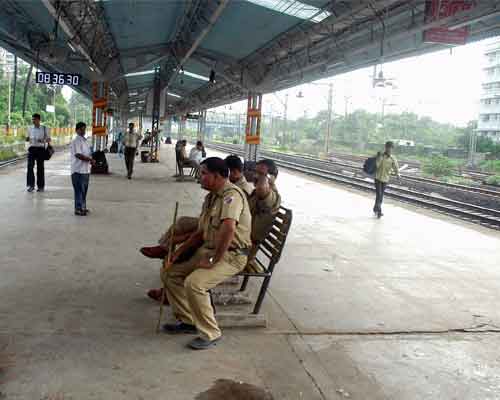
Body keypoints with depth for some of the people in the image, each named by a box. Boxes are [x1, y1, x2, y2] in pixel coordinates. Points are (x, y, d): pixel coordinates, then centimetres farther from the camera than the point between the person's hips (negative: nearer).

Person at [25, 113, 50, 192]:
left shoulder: (44, 129, 2)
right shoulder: (30, 129, 9)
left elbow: (49, 139, 5)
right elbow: (28, 138, 19)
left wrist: (44, 141, -16)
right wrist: (27, 139, -5)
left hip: (40, 149, -2)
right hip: (32, 148, 2)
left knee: (40, 167, 4)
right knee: (30, 166, -9)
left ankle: (41, 186, 14)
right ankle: (31, 185, -4)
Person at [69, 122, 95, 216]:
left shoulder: (84, 141, 18)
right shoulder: (76, 141, -12)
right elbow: (78, 155, -22)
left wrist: (91, 160, 5)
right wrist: (90, 160, -18)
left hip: (86, 169, 9)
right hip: (78, 170, -9)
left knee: (84, 190, 15)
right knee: (79, 190, -4)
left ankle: (83, 207, 25)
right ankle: (78, 209, 2)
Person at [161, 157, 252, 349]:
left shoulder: (232, 195, -19)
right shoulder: (210, 197, 14)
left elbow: (228, 229, -34)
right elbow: (200, 233, 18)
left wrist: (213, 260, -26)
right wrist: (177, 253, 9)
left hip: (231, 255, -10)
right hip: (208, 249, 10)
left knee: (194, 283, -29)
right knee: (169, 272, 6)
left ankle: (211, 333, -10)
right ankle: (188, 321, 15)